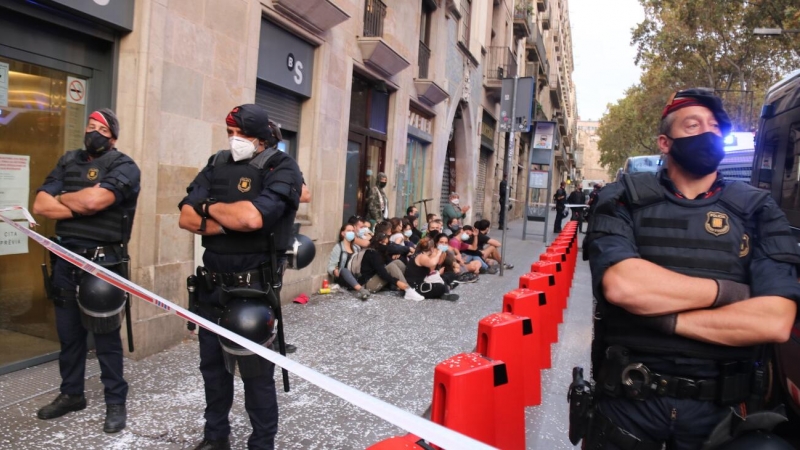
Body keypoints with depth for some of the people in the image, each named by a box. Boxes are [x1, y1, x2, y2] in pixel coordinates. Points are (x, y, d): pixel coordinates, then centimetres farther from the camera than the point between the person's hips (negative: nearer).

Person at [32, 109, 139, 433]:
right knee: (68, 332, 15)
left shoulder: (123, 166, -6)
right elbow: (40, 206, 2)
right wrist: (82, 208, -12)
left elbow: (95, 199, -23)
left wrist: (62, 197, -4)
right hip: (65, 259, 6)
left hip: (102, 262, -6)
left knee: (106, 335, 1)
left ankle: (115, 402, 12)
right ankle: (71, 394, 30)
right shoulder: (68, 162, 12)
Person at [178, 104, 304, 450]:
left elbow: (252, 217, -26)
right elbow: (186, 218, -1)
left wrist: (211, 207, -9)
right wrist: (231, 221, -14)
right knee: (212, 364, 18)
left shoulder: (282, 168, -10)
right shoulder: (217, 164, 8)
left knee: (256, 372, 4)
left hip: (254, 288, -6)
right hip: (212, 284, 6)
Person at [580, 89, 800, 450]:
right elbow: (620, 285, -21)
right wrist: (726, 290, -12)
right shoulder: (625, 199, -3)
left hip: (719, 407, 2)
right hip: (628, 400, -1)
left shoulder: (758, 211, 1)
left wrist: (663, 318, -16)